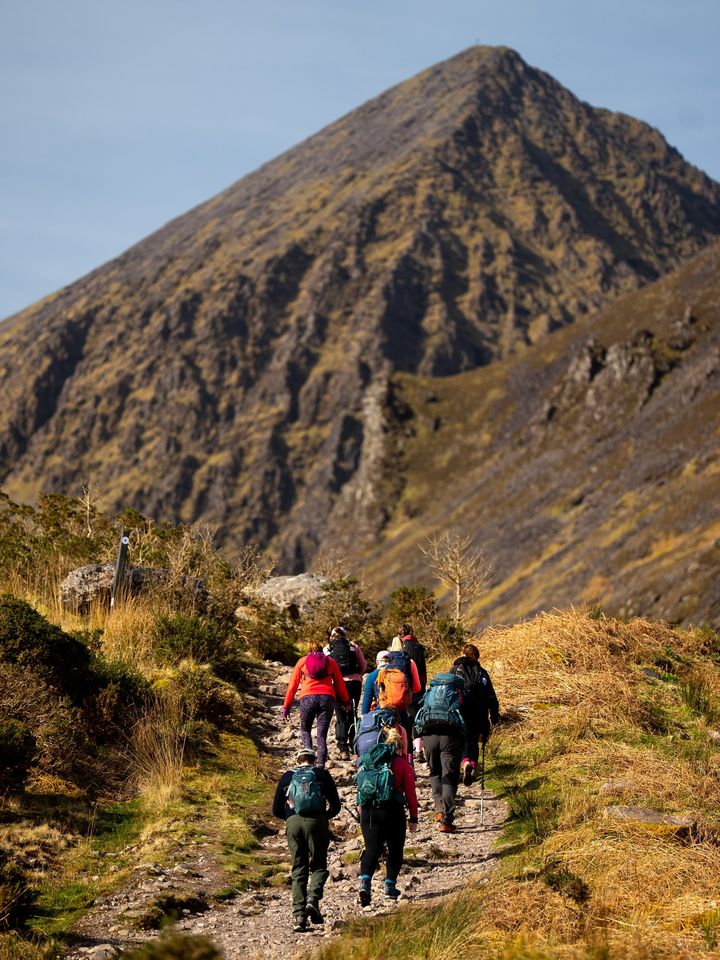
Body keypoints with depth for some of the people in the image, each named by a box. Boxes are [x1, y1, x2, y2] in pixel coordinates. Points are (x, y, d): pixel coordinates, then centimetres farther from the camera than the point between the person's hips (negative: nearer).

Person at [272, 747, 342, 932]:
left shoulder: (287, 777, 17)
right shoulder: (322, 774, 13)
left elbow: (277, 810, 16)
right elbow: (335, 806, 11)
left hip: (293, 823, 2)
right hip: (317, 822, -1)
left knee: (298, 870, 8)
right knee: (319, 866, 11)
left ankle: (299, 916, -1)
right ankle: (313, 899, -16)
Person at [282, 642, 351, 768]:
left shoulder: (302, 661, 16)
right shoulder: (330, 662, 19)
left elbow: (293, 684, 12)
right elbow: (340, 684, 20)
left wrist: (286, 706, 13)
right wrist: (346, 702, 31)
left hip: (307, 698, -1)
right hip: (327, 698, 1)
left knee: (305, 730, 20)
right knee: (322, 735, 4)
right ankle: (320, 766, -8)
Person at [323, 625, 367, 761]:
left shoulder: (327, 649, 10)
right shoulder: (353, 646, 11)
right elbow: (363, 665, 11)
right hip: (355, 682, 1)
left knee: (341, 717, 3)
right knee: (353, 714, 13)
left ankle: (343, 750, -4)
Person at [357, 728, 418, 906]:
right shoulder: (403, 765, 2)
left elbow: (360, 788, 13)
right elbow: (410, 793, 1)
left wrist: (362, 811, 20)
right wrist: (413, 818, 7)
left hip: (368, 810, 3)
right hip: (392, 811, -3)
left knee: (372, 848, 2)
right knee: (395, 849, 15)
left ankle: (365, 881, -21)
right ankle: (389, 885, 14)